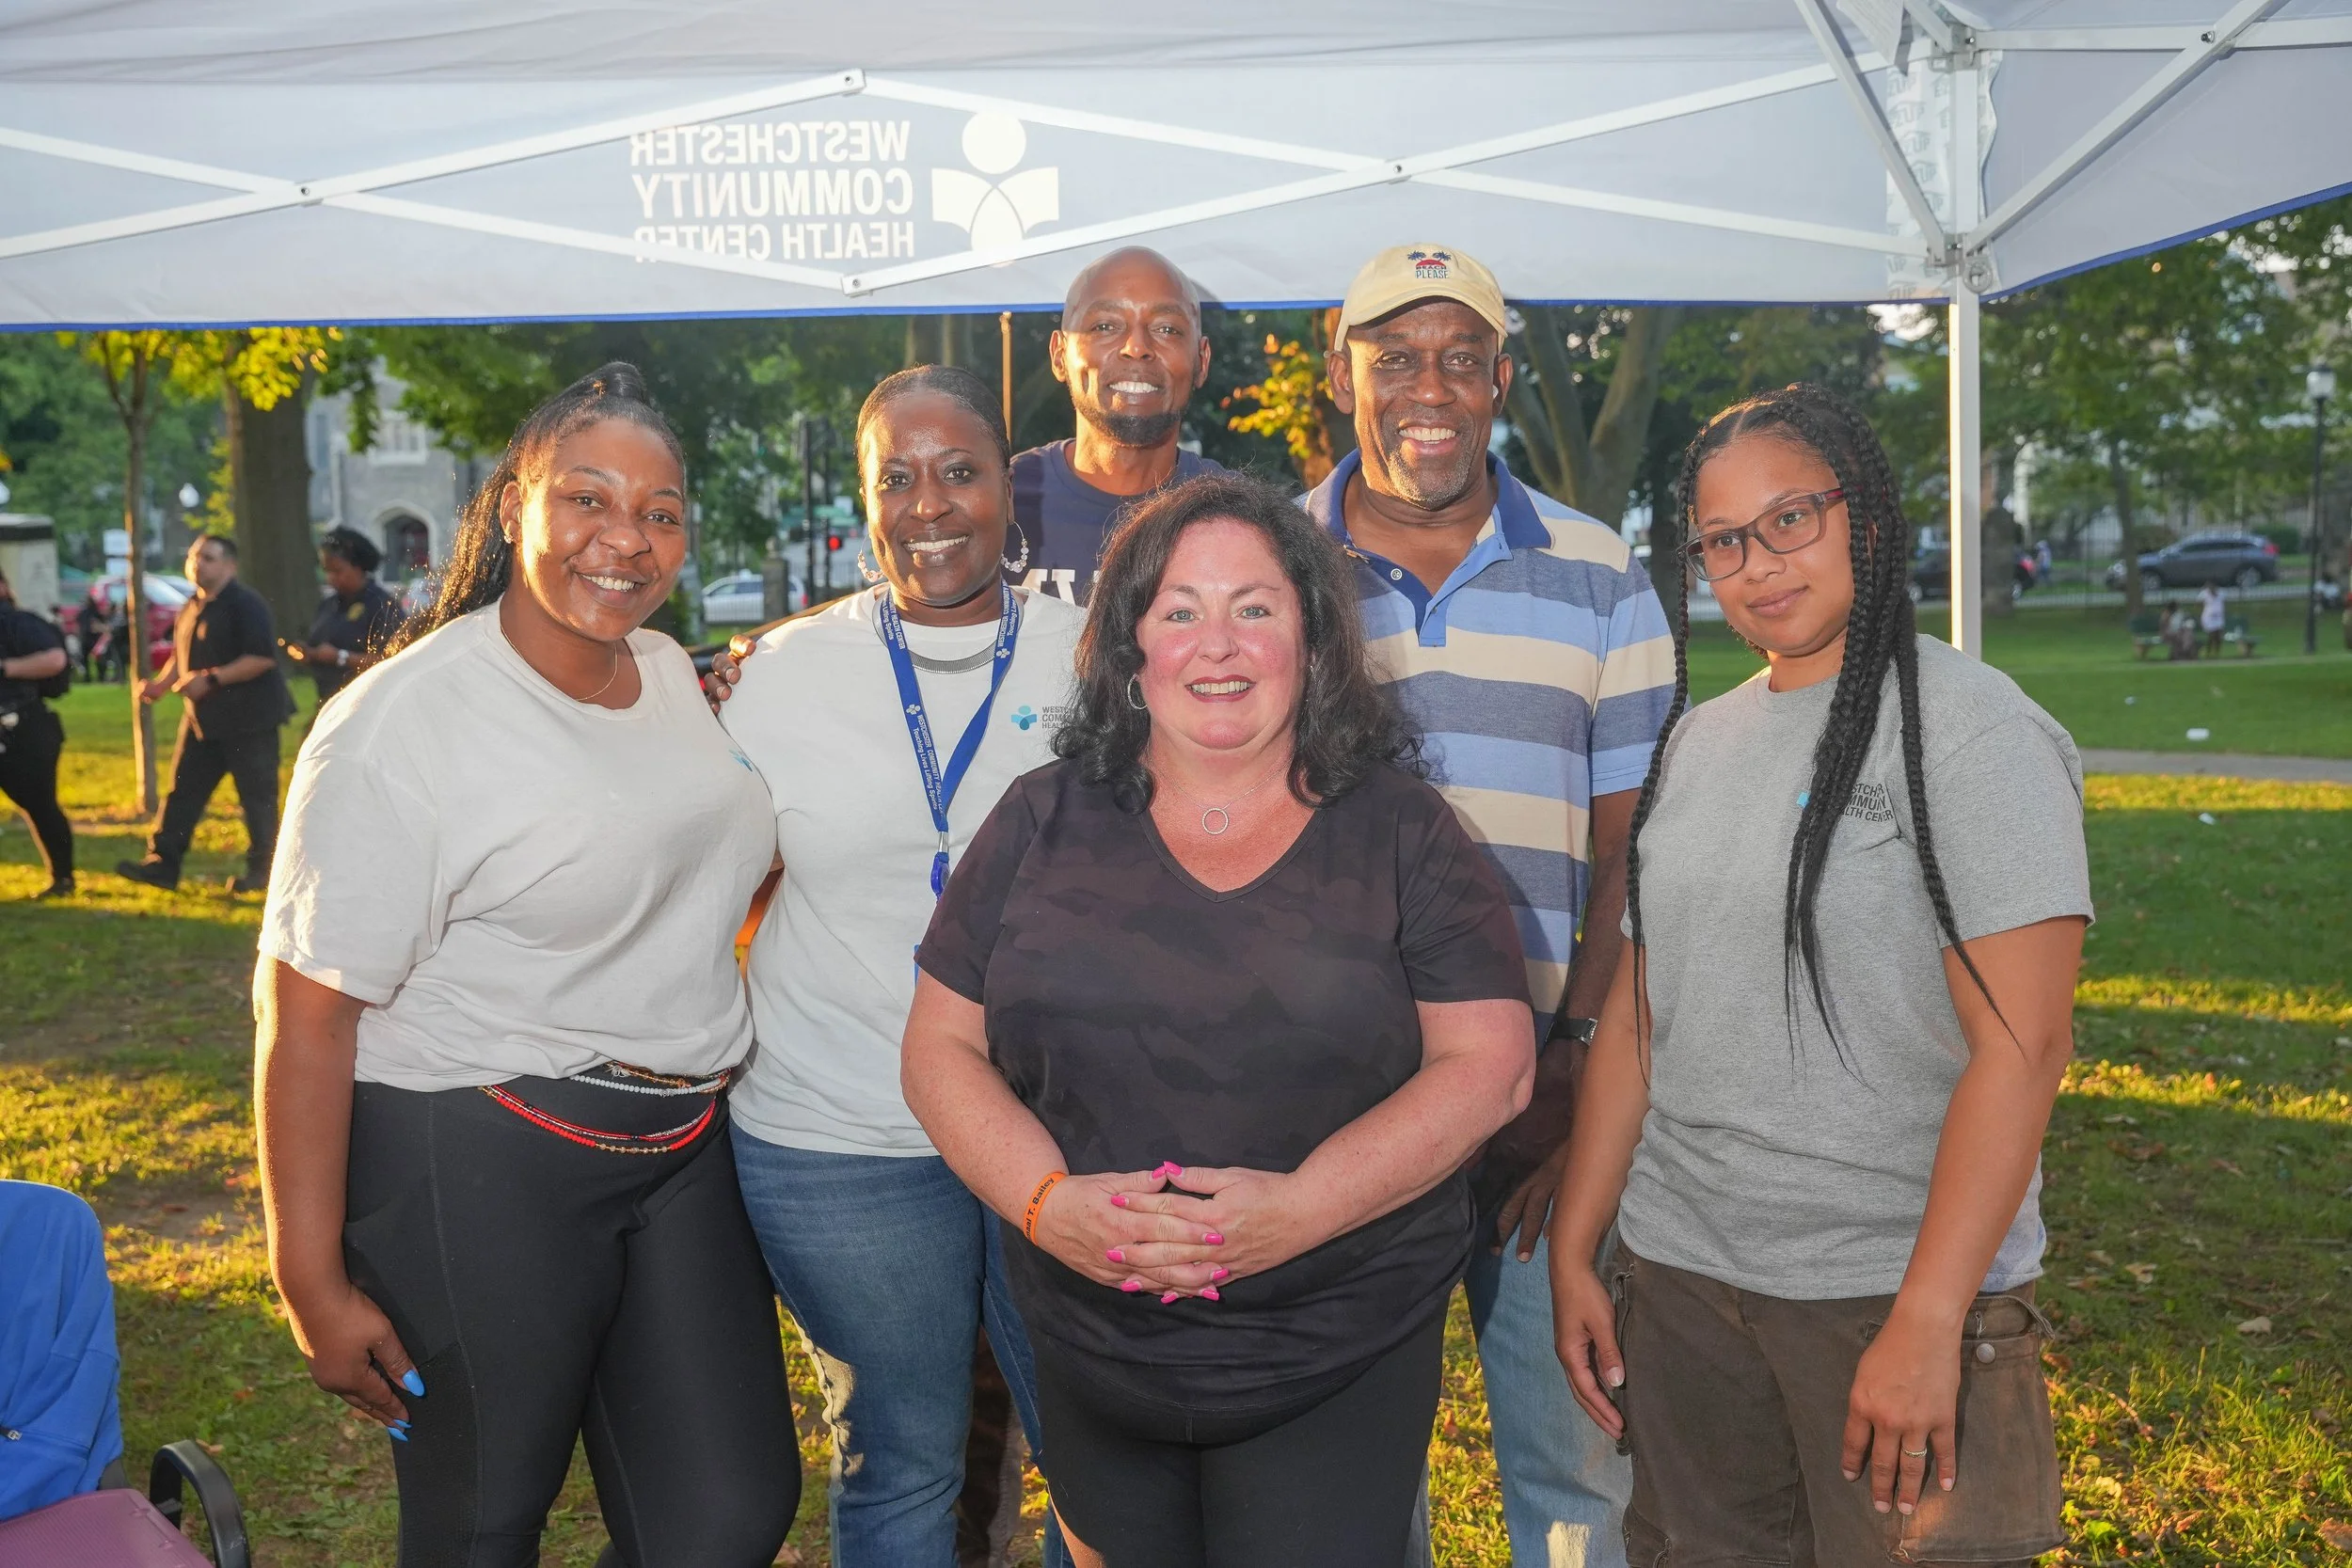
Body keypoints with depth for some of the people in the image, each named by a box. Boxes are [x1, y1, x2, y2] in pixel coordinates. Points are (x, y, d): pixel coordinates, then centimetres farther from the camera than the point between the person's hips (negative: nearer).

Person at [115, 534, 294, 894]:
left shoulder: (247, 605, -13)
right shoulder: (191, 609, 14)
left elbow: (263, 658, -22)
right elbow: (181, 656, 24)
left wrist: (212, 679, -24)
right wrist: (161, 682, 5)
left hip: (248, 719, -8)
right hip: (202, 719, 8)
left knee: (256, 795, 0)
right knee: (184, 790, 7)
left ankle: (261, 870, 9)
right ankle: (163, 863, 10)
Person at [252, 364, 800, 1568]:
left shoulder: (672, 672, 6)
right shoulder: (404, 720, -16)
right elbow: (306, 1015, -16)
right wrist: (310, 1285, -15)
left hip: (687, 1151, 6)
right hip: (476, 1169, -6)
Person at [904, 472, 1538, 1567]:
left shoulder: (1403, 836, -3)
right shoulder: (1043, 823, 1)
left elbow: (1489, 1064, -8)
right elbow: (942, 1048, 1)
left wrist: (1299, 1208, -21)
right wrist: (1048, 1203, -17)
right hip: (1093, 1372, 2)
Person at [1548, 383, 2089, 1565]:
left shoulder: (1976, 732, -9)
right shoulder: (1696, 743, 9)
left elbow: (2020, 1048, -15)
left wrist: (1925, 1323, -20)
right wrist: (1574, 1248, 8)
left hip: (1898, 1288, -5)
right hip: (1676, 1278, 6)